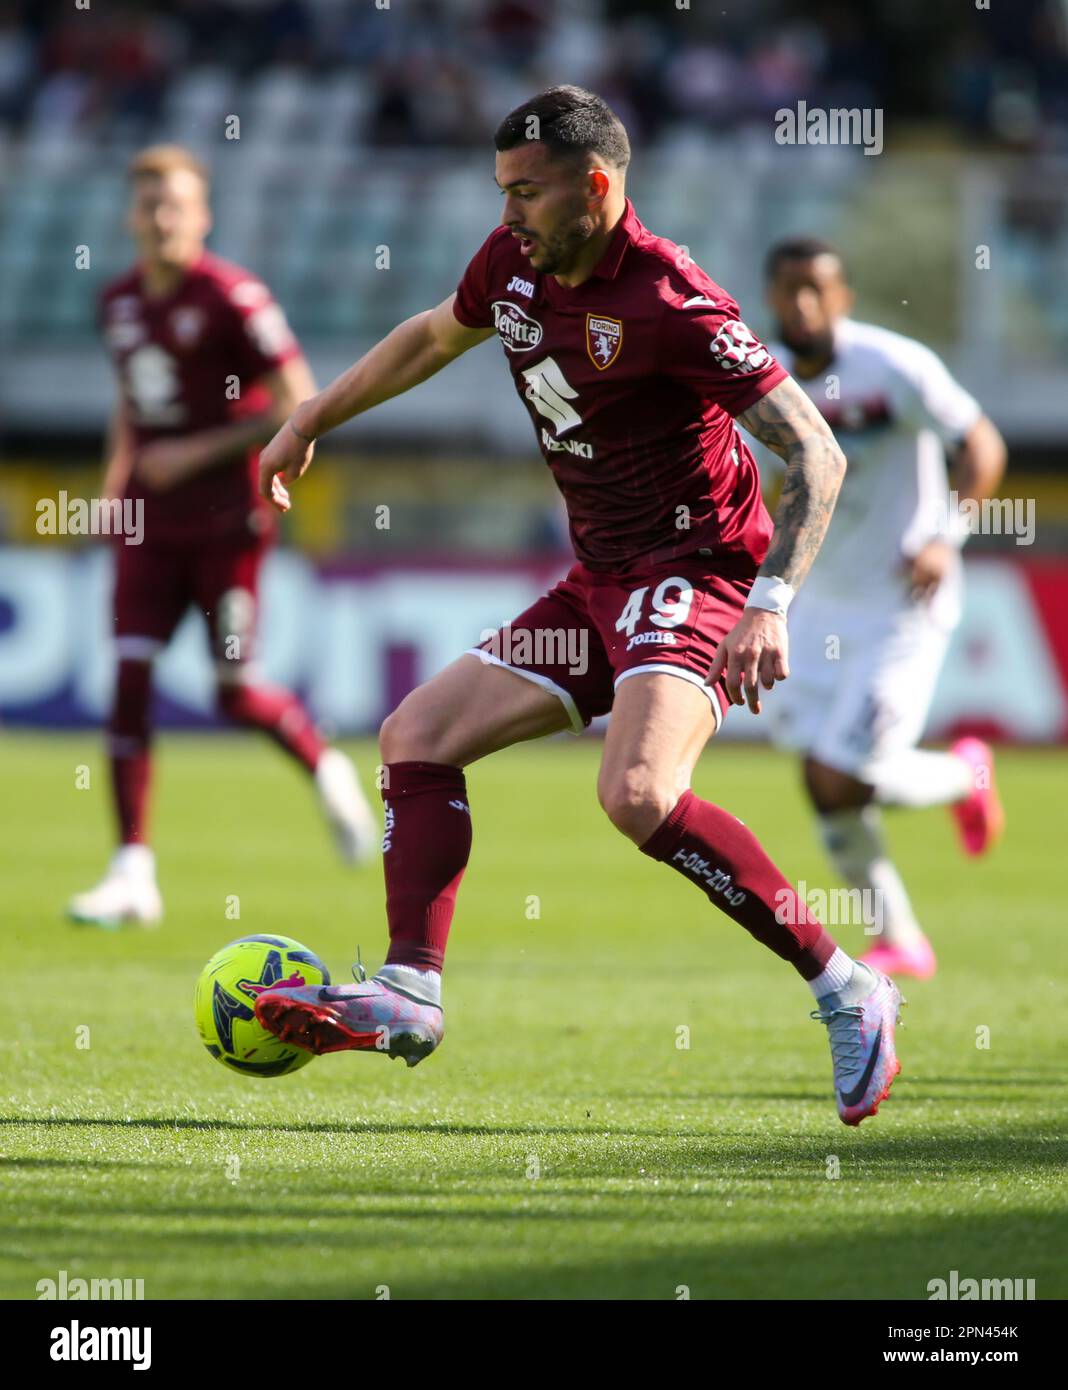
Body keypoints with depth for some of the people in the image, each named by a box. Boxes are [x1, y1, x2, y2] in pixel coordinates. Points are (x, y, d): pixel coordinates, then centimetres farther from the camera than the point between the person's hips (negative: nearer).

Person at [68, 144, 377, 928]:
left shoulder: (232, 297, -12)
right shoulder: (120, 301, 9)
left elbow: (298, 405, -12)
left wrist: (200, 452, -15)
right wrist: (118, 474, 10)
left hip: (226, 523, -5)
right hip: (151, 522, 5)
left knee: (236, 695, -4)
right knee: (130, 679, -6)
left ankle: (327, 768, 28)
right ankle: (133, 871, -5)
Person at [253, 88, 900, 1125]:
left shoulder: (668, 301, -21)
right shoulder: (514, 263, 3)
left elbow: (815, 453, -21)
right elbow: (433, 338, 27)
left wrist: (770, 606, -31)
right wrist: (309, 423, 32)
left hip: (696, 571, -9)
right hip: (597, 582, 9)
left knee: (638, 795, -30)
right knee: (416, 735, 5)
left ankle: (844, 992, -21)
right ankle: (409, 994, 2)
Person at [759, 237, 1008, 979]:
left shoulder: (893, 367, -18)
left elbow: (982, 446, -13)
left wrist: (947, 536, -24)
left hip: (901, 606, -6)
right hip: (818, 604, 6)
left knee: (846, 779, -11)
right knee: (823, 784, 3)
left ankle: (965, 775, 21)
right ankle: (900, 942, 17)